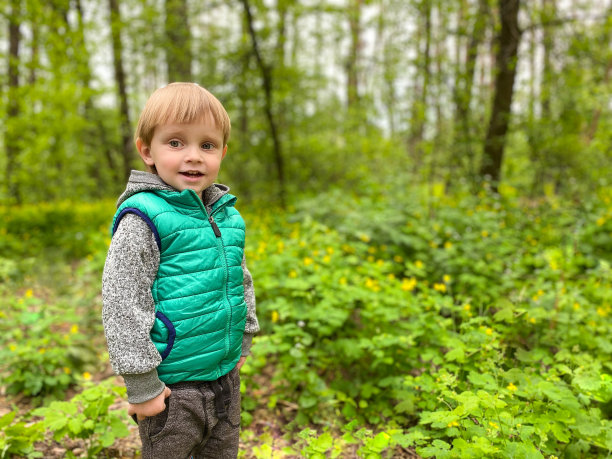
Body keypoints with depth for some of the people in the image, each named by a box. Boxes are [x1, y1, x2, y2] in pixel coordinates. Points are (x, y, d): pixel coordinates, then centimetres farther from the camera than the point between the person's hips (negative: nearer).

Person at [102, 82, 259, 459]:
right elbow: (122, 305, -17)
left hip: (226, 376, 7)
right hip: (172, 386, -6)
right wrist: (142, 385, -15)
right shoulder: (143, 218, -17)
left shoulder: (228, 215, 3)